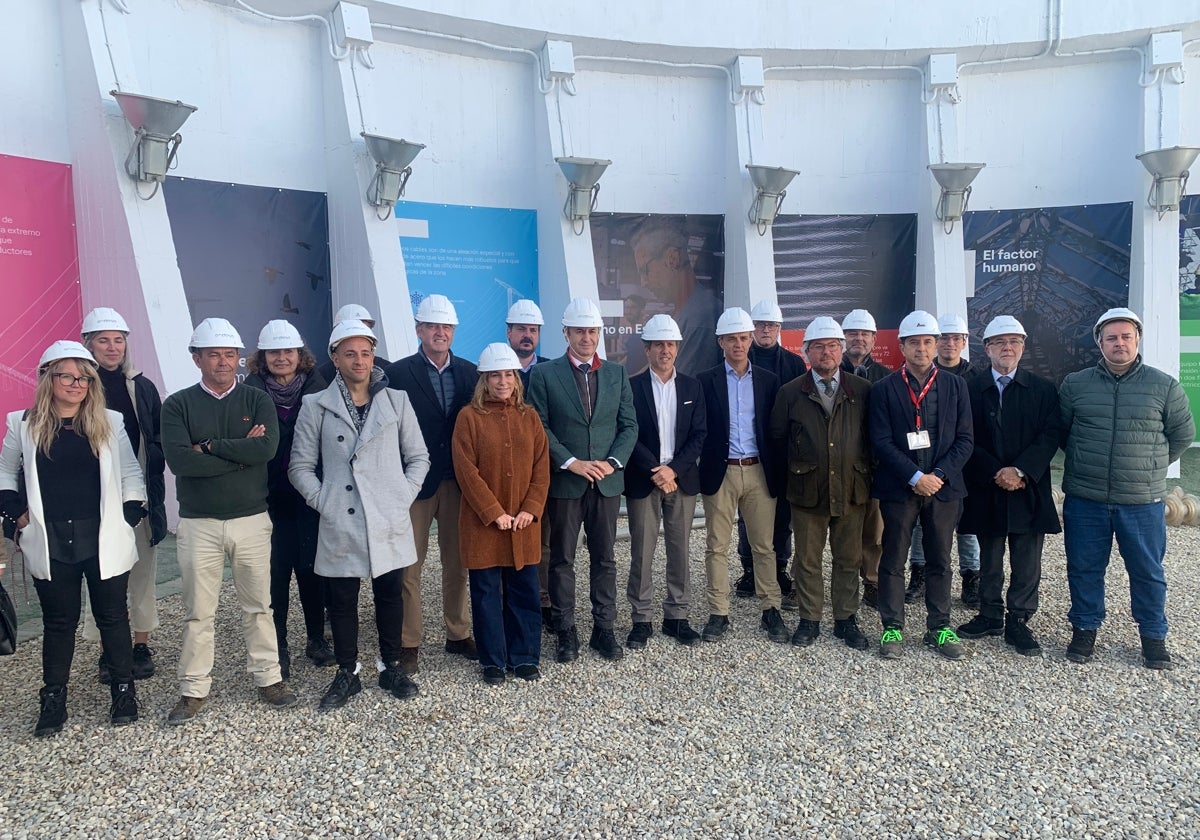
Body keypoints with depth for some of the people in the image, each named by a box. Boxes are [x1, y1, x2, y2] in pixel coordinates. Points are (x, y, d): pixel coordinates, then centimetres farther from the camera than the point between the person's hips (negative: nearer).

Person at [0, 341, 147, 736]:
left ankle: (124, 692, 22)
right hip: (50, 545, 1)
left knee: (112, 617, 9)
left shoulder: (110, 423, 1)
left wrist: (129, 517, -4)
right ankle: (53, 701, 23)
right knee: (58, 622, 11)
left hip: (104, 542, 0)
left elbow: (131, 474, 4)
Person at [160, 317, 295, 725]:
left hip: (251, 519, 1)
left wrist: (209, 447, -15)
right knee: (198, 612, 7)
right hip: (198, 523, -1)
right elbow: (178, 460, -16)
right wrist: (241, 452, -15)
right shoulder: (178, 405, 0)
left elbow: (267, 448, -16)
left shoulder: (257, 401, 2)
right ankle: (194, 690, 20)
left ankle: (268, 678, 23)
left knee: (258, 606, 11)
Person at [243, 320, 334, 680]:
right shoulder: (251, 392, 1)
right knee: (276, 570, 2)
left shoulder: (316, 387, 2)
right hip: (270, 498, 0)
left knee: (311, 567, 6)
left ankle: (317, 638, 23)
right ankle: (277, 646, 16)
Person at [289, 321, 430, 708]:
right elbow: (300, 465, 5)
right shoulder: (316, 406, 2)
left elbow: (419, 457, 10)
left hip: (389, 523, 1)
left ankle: (391, 666, 28)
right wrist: (323, 502, -6)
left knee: (391, 595, 11)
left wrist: (404, 495, -1)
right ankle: (347, 672, 25)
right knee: (341, 600, 7)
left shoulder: (397, 401, 6)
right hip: (340, 524, -1)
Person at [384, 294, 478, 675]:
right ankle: (408, 643, 15)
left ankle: (459, 634, 25)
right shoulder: (398, 373, -4)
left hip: (458, 482, 3)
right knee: (409, 565, 3)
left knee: (458, 562, 11)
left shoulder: (469, 372, 7)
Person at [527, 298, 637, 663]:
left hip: (607, 481, 3)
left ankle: (603, 628, 21)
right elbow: (539, 427, -6)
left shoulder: (616, 373, 8)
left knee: (604, 558, 10)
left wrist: (613, 462, -9)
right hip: (564, 482, -2)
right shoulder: (544, 374, -2)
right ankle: (565, 632, 18)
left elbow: (629, 425, 6)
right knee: (562, 559, 7)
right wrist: (571, 462, -15)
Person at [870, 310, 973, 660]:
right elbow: (882, 442, -7)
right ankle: (892, 629, 15)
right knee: (893, 561, 4)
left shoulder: (955, 386, 6)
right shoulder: (884, 389, -1)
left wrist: (939, 474, -10)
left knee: (939, 561, 11)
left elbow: (964, 439, 3)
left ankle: (939, 628, 23)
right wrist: (916, 477, -15)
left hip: (943, 486, 3)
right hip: (899, 488, -2)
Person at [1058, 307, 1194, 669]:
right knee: (1084, 568, 9)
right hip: (1084, 500, 1)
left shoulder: (1164, 386, 0)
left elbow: (1183, 434, 10)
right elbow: (1059, 432, 13)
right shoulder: (1075, 384, 2)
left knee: (1148, 571, 10)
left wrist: (1151, 466, 9)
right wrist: (1084, 462, 10)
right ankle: (1084, 630, 25)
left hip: (1143, 501, 0)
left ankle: (1154, 636, 27)